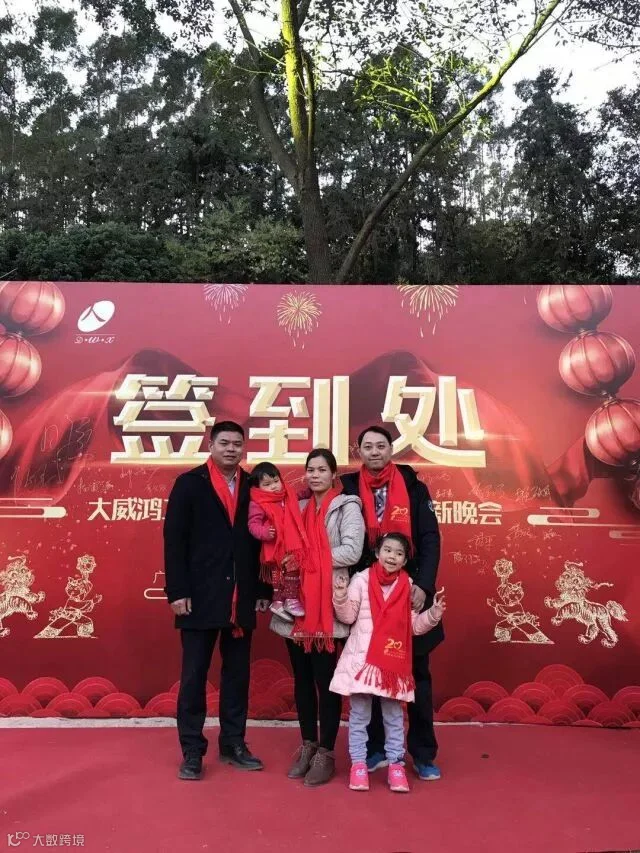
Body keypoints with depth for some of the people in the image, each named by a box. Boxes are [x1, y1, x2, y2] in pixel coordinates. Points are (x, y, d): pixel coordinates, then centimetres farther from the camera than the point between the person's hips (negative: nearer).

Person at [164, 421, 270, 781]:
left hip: (242, 596, 3)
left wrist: (263, 590, 4)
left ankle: (233, 744, 27)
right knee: (194, 674, 6)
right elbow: (174, 539, -5)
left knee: (237, 673, 13)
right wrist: (177, 590, -11)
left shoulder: (254, 487, 6)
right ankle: (192, 751, 19)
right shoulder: (189, 483, -1)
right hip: (200, 595, -3)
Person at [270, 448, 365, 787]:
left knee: (325, 679, 2)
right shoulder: (299, 507, 14)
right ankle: (307, 746, 27)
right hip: (295, 604, 5)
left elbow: (351, 551, -13)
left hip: (327, 606, -5)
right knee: (302, 677, 13)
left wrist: (309, 559, -12)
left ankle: (326, 753, 15)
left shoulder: (347, 506, -2)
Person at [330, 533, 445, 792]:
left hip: (394, 660, 2)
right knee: (359, 714, 8)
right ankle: (358, 763, 21)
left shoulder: (408, 586, 2)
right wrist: (340, 598, -21)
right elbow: (348, 616, -3)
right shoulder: (362, 579, -4)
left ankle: (395, 764, 23)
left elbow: (414, 625, 4)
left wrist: (433, 615, -11)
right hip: (361, 658, -1)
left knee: (394, 715, 12)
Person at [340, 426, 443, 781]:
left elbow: (430, 540, -4)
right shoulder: (349, 490, 0)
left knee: (418, 674, 9)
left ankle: (423, 754, 22)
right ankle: (374, 748, 26)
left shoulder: (414, 488, -1)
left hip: (410, 593, 0)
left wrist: (423, 585, -14)